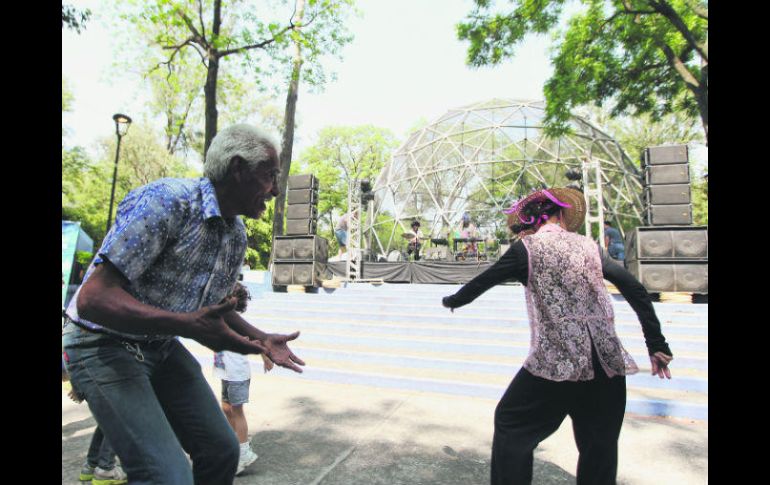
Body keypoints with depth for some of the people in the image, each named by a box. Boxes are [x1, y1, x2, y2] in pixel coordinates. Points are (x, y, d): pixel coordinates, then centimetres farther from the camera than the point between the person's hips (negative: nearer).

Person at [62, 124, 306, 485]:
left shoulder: (237, 236, 1)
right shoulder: (166, 201, -24)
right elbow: (92, 299, -27)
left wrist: (261, 340, 2)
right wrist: (188, 325, -39)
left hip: (163, 347, 7)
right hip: (104, 345, -7)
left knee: (222, 452, 7)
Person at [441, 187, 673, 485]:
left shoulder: (527, 248, -1)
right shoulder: (588, 246, 10)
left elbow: (481, 282, 6)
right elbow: (635, 289, 8)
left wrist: (452, 301, 24)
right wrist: (657, 345, 13)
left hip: (558, 361, -5)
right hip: (609, 362, 5)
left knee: (510, 425, 16)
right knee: (600, 449, 21)